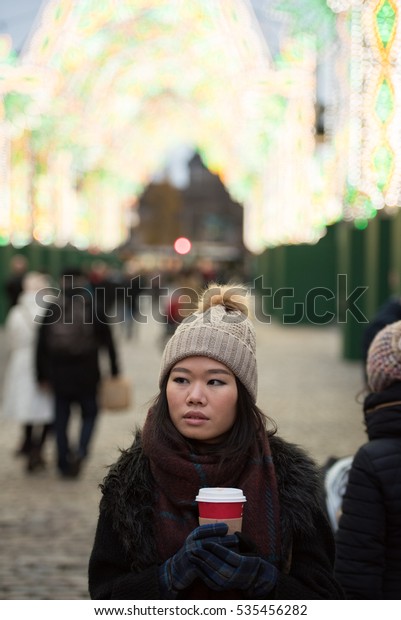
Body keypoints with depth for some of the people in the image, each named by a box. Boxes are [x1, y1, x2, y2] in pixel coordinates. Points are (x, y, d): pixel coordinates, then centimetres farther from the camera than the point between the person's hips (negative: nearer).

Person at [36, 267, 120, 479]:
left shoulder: (51, 310, 1)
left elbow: (41, 346, 2)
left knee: (61, 419, 11)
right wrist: (114, 370, 5)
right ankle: (81, 450, -11)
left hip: (59, 373, 2)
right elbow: (107, 342, -3)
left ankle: (64, 463, 14)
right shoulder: (94, 310, -4)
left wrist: (42, 375, 9)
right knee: (89, 413, 13)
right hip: (87, 373, -1)